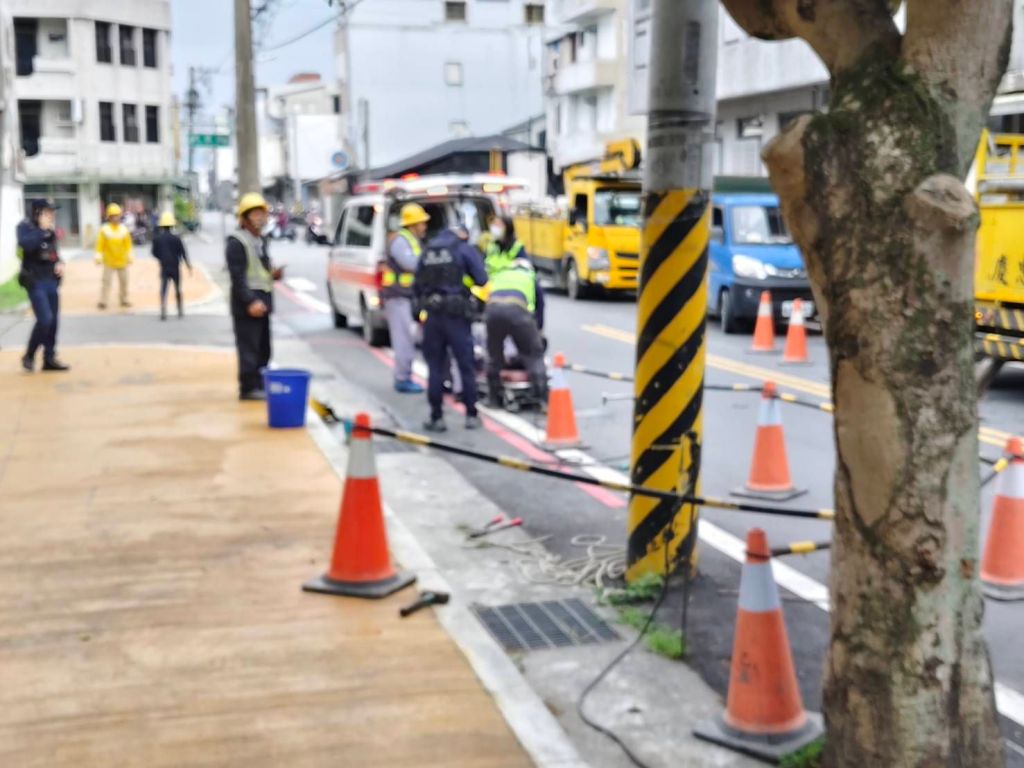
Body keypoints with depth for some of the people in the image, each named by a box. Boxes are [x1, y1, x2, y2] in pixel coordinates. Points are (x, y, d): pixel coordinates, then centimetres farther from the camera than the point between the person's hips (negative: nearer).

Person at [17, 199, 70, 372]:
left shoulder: (50, 230, 13)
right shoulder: (25, 226, -7)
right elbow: (26, 245, -26)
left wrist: (59, 263, 2)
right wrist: (42, 230, -21)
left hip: (51, 280, 7)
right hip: (35, 281, -7)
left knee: (53, 321, 7)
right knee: (44, 319, -14)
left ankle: (49, 359, 16)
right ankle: (29, 356, 5)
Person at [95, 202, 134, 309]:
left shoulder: (124, 229, 2)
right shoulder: (104, 230, -7)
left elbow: (128, 244, 6)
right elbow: (100, 245, -8)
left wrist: (129, 256, 4)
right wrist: (98, 256, -12)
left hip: (122, 261, 3)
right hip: (109, 261, -3)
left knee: (124, 281, 11)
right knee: (106, 281, -5)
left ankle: (124, 300, 24)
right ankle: (102, 301, -2)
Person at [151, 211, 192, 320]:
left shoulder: (157, 239, -3)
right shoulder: (176, 238, -10)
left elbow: (154, 253, 5)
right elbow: (183, 253, -7)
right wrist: (189, 265, 2)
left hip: (164, 267, 1)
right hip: (175, 267, -1)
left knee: (163, 290, 0)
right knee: (177, 289, 14)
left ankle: (163, 311, -14)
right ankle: (180, 311, 23)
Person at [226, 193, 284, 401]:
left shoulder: (260, 241, 18)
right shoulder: (236, 242, -11)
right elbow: (238, 276, -18)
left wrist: (273, 274, 5)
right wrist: (251, 301, -25)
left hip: (262, 301, 9)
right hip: (247, 305, -9)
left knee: (263, 348, 13)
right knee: (249, 348, -7)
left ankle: (260, 384, 22)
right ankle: (249, 388, -2)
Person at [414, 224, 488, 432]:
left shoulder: (427, 252, 15)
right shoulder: (465, 250, 2)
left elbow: (417, 285, 16)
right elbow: (482, 279, -5)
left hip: (432, 316, 3)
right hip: (456, 315, -3)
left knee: (435, 367, 7)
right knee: (466, 366, 6)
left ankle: (436, 417, 7)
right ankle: (471, 416, 11)